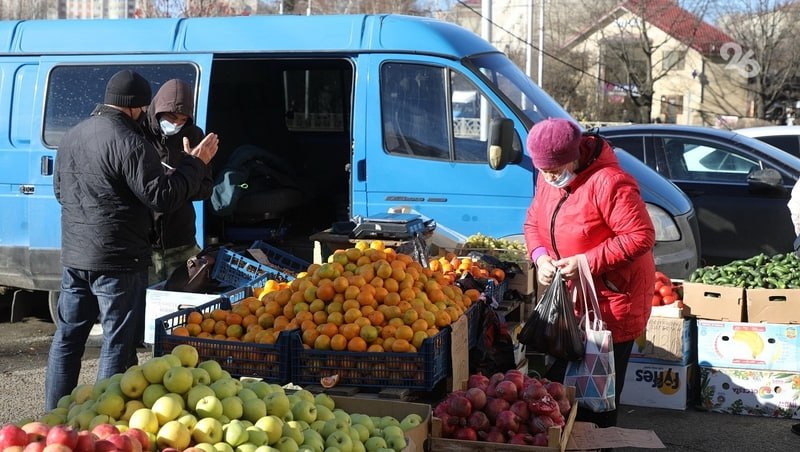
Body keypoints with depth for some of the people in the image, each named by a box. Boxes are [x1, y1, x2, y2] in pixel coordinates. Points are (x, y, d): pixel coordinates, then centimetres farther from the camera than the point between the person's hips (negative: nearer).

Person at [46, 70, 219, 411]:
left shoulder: (71, 136, 12)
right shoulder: (129, 143, -17)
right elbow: (162, 196, -18)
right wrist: (196, 163, -8)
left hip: (74, 255, 8)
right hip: (118, 260, -8)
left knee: (67, 337, 17)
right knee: (118, 343, 2)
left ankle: (55, 414, 24)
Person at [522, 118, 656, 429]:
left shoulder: (608, 182, -24)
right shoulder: (548, 179, 2)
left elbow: (641, 237, -24)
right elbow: (533, 222, 13)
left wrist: (587, 262, -26)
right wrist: (541, 256, -8)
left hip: (612, 299, -8)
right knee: (559, 379, 15)